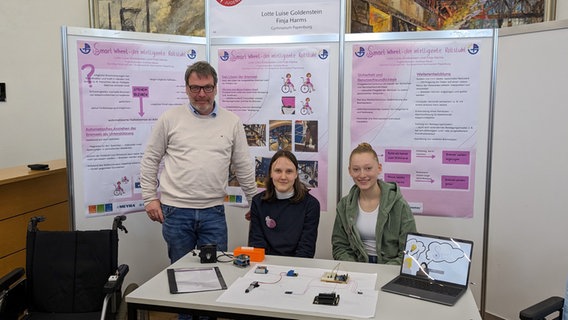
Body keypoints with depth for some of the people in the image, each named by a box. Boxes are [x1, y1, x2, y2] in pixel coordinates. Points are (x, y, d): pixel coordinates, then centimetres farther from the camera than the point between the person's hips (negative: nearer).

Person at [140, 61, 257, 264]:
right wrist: (150, 198, 2)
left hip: (214, 211, 1)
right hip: (175, 211, 0)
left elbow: (243, 167, 9)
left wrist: (255, 202, 11)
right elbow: (150, 160, 7)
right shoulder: (170, 119, 1)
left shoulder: (232, 122, 4)